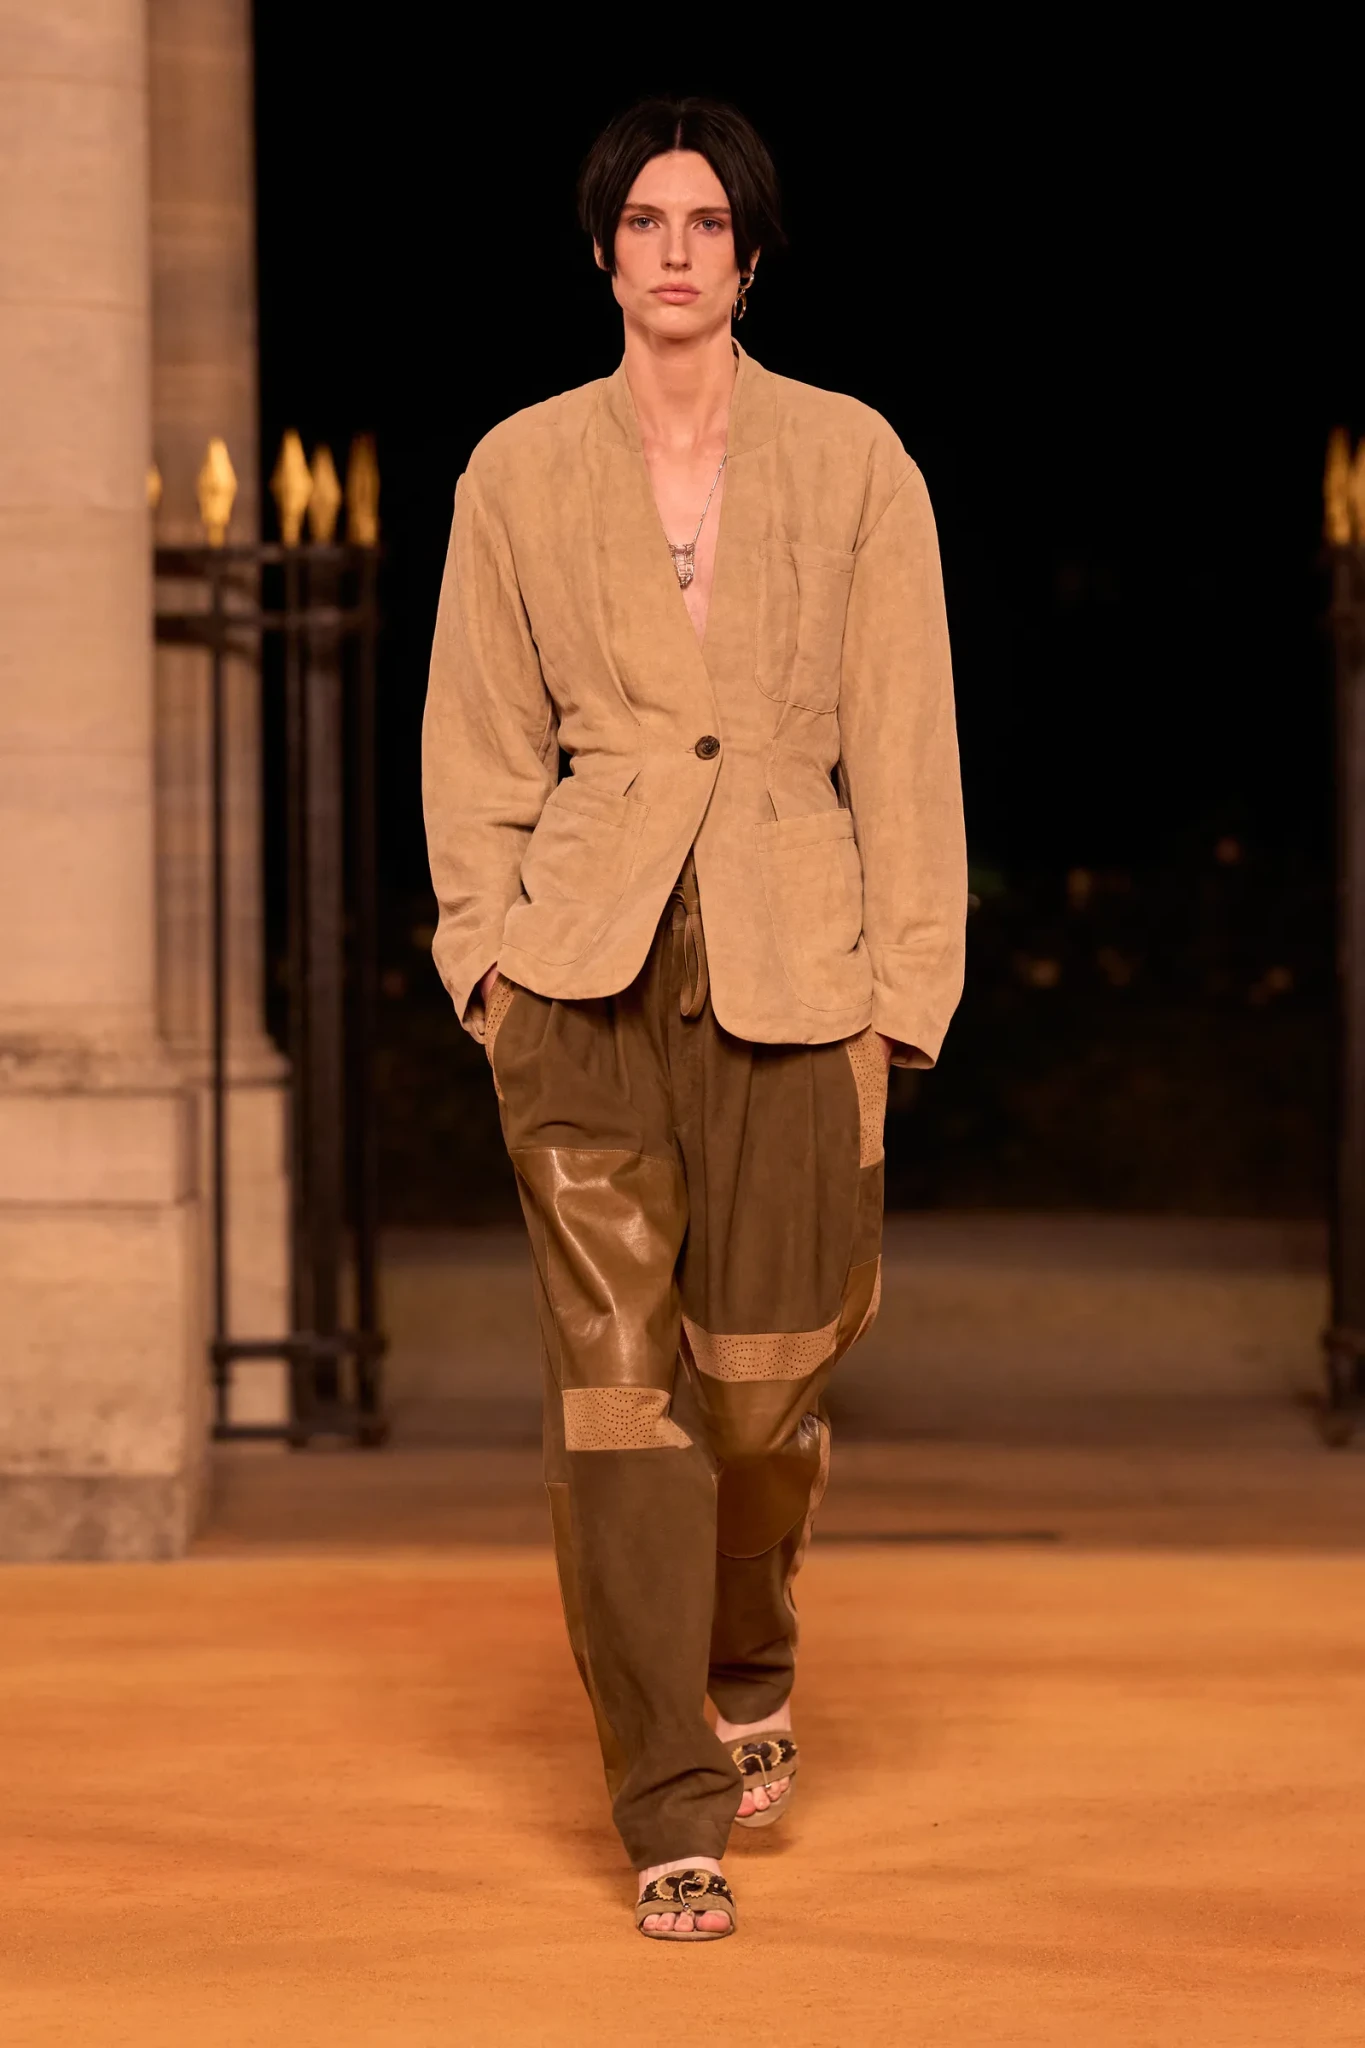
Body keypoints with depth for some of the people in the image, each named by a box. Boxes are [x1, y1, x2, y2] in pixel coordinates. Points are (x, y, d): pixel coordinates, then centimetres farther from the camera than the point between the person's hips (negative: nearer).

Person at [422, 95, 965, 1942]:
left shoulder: (853, 462, 3)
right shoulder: (520, 472, 6)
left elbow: (903, 743, 3)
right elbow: (480, 745, 10)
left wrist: (897, 990, -2)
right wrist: (486, 952, -1)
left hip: (788, 969, 0)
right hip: (588, 961, 0)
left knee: (761, 1378, 1)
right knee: (614, 1376, -6)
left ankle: (749, 1670, 34)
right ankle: (670, 1810, 0)